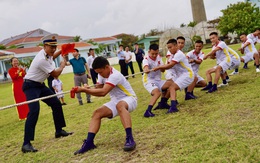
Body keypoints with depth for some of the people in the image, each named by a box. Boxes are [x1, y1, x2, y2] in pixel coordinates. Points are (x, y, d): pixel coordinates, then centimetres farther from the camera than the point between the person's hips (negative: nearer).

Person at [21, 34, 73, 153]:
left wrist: (62, 51, 14)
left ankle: (59, 131, 24)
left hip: (40, 85, 10)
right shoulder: (42, 59, -28)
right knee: (34, 111, -25)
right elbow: (55, 74, -17)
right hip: (30, 86, -10)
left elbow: (52, 56, 28)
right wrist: (62, 65, 2)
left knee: (56, 103, 11)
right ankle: (26, 144, -26)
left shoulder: (46, 53, -1)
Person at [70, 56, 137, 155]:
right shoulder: (102, 74, 1)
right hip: (115, 101, 8)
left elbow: (103, 92, -37)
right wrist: (87, 89, -19)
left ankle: (130, 139, -46)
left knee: (120, 105, -42)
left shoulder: (115, 75, -27)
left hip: (129, 99, -8)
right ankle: (89, 143, -16)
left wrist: (84, 90, -35)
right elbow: (98, 90, 1)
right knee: (97, 113, -12)